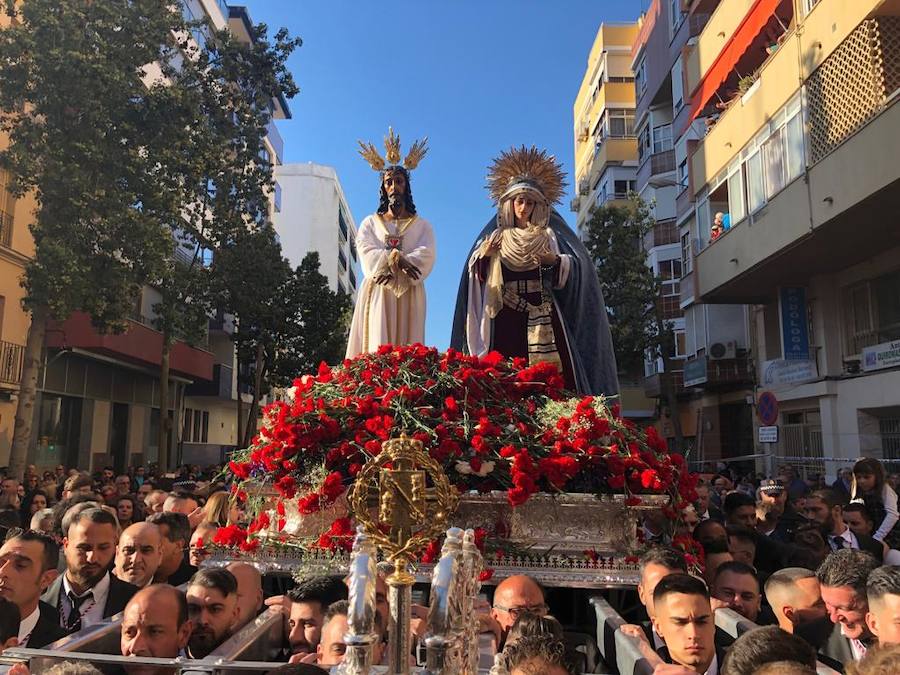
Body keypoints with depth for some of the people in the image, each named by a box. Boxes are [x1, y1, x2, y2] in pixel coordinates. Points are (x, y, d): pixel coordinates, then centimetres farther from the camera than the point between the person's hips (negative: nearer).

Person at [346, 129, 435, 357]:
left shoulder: (422, 225, 15)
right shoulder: (370, 223, 17)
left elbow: (426, 256, -3)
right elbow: (366, 253, -1)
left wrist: (388, 264, -17)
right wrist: (396, 258, -16)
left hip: (408, 295, 0)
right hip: (376, 293, 0)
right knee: (376, 350, -10)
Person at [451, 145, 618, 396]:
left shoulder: (547, 234, 13)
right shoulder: (496, 235, 17)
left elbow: (576, 265, 1)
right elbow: (475, 270, 9)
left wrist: (553, 260, -18)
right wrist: (483, 254, -11)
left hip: (541, 313, -1)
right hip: (506, 313, 1)